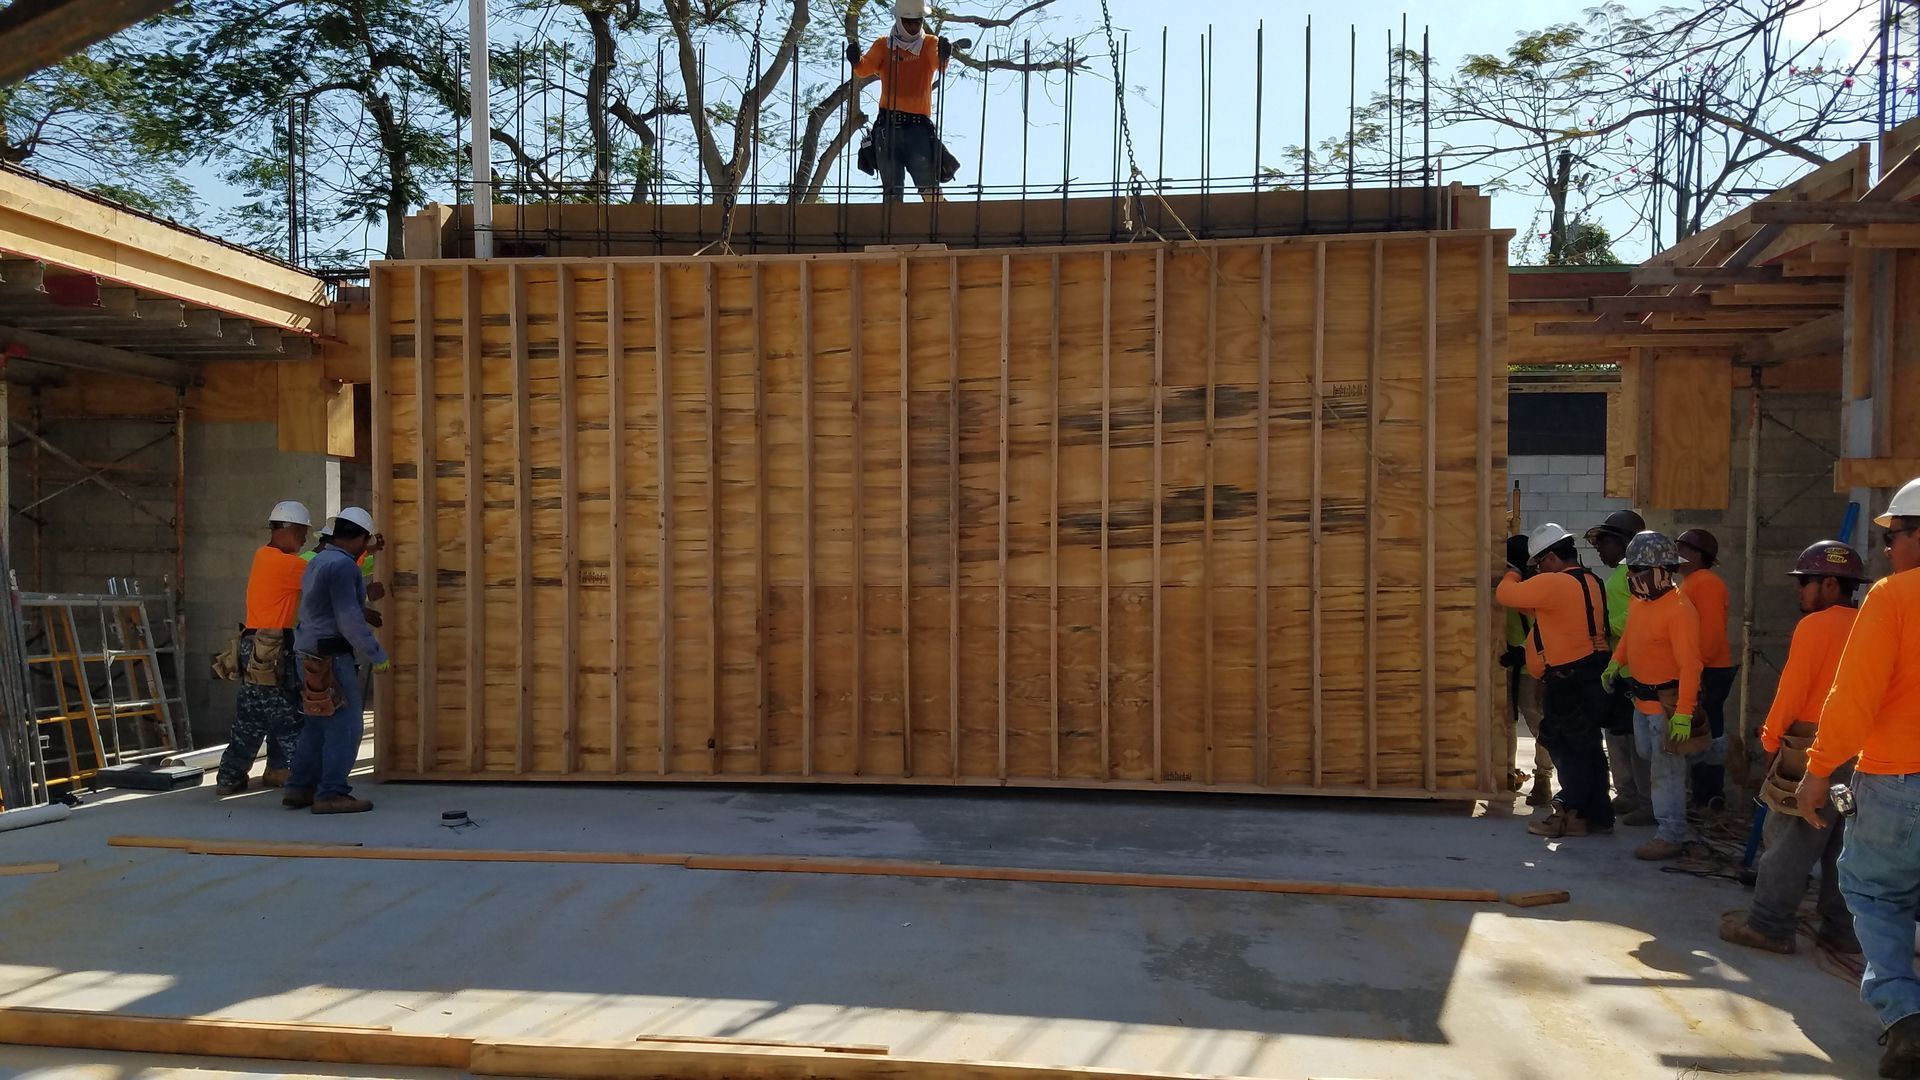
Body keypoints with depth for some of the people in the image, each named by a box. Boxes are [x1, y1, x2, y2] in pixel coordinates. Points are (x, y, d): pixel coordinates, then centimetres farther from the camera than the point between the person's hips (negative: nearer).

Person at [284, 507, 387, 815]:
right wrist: (376, 655, -12)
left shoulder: (317, 562, 16)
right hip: (332, 658, -10)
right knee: (346, 724, -6)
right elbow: (350, 619, -19)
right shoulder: (342, 565, -15)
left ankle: (300, 788, 21)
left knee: (318, 724, 16)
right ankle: (331, 793, -6)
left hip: (312, 655, 10)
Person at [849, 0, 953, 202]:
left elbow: (938, 62, -13)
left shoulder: (930, 43, 9)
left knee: (929, 186, -13)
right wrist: (856, 61, -28)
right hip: (887, 126, 2)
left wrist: (944, 56, -37)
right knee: (891, 190, 3)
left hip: (919, 126, -2)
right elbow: (866, 68, -5)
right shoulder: (883, 45, 11)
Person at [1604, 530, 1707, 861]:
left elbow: (1690, 666, -25)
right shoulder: (1640, 601, 4)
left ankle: (1672, 834, 8)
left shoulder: (1679, 610, -23)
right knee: (1648, 759, 22)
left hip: (1666, 702, -9)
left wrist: (1683, 713, -28)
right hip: (1641, 697, 9)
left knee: (1666, 769, -1)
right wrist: (1615, 663, 9)